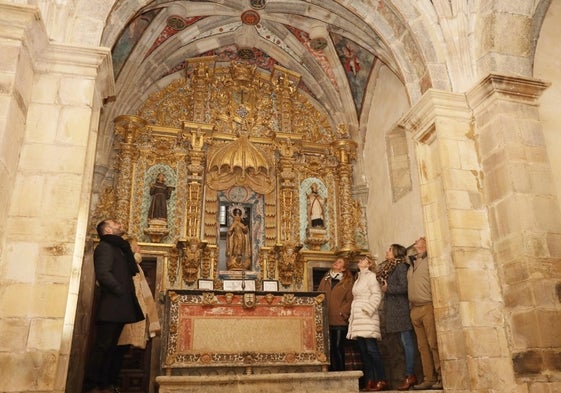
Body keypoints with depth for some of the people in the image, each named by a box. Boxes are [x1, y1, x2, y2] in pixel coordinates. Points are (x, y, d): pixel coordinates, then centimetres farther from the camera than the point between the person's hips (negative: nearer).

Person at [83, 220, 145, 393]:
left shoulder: (118, 248, 22)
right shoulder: (105, 247, -6)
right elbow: (103, 273, -20)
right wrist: (121, 291, -16)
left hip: (118, 308, 9)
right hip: (111, 307, -9)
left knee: (110, 348, 12)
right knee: (101, 347, -5)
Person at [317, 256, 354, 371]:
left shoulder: (347, 281, 5)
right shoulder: (325, 280, 17)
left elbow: (350, 300, -3)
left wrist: (343, 313, -13)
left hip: (340, 320, -3)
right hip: (326, 320, 3)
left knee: (338, 347, 0)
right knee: (330, 348, 4)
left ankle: (340, 371, 10)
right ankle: (332, 371, 13)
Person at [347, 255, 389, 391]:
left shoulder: (371, 275, 1)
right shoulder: (358, 279, 22)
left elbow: (376, 295, -10)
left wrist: (367, 309, -17)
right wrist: (352, 316, 13)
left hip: (367, 316, -8)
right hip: (357, 319, 8)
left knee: (371, 349, -13)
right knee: (363, 351, 3)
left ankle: (382, 381, -11)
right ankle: (370, 381, 4)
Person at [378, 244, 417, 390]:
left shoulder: (401, 266, -7)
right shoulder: (388, 268, 19)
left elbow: (404, 287, -16)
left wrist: (387, 288, -8)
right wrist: (385, 288, 2)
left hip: (401, 309, -9)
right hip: (394, 310, 9)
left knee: (407, 342, -6)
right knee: (405, 342, 10)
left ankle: (410, 375, -4)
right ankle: (410, 375, 15)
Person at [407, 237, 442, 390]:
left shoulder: (430, 260, 0)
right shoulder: (412, 264, 20)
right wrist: (411, 307, 12)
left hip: (428, 307, -6)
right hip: (415, 309, 6)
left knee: (434, 344, -8)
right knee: (422, 346, 6)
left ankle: (442, 378, -2)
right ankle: (429, 379, 10)